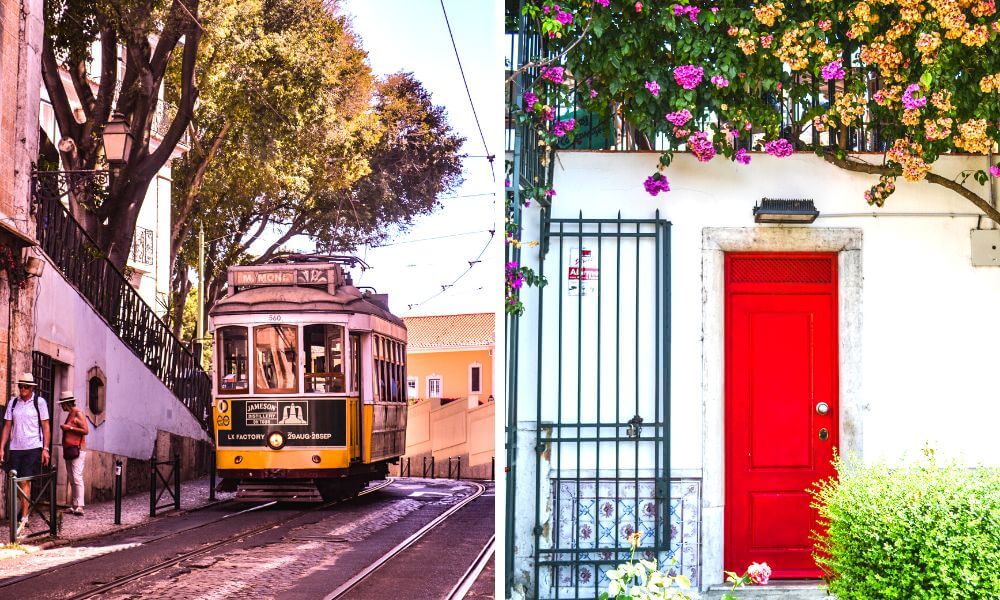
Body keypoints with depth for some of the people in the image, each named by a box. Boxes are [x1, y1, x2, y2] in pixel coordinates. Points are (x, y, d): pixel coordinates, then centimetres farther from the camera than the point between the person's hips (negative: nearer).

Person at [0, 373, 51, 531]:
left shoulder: (39, 402, 1)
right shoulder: (13, 402, 10)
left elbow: (45, 426, 1)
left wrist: (45, 449, -5)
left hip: (33, 448, -4)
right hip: (15, 447, 4)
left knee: (25, 481, -9)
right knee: (16, 482, 3)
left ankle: (23, 517, -7)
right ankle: (24, 510, 19)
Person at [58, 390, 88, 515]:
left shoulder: (78, 413, -7)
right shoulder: (70, 414, 21)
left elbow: (86, 430, -15)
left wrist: (69, 428, -15)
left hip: (77, 450, -10)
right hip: (69, 451, 10)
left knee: (77, 478, -15)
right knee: (71, 479, 7)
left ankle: (79, 506, -19)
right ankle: (73, 506, 7)